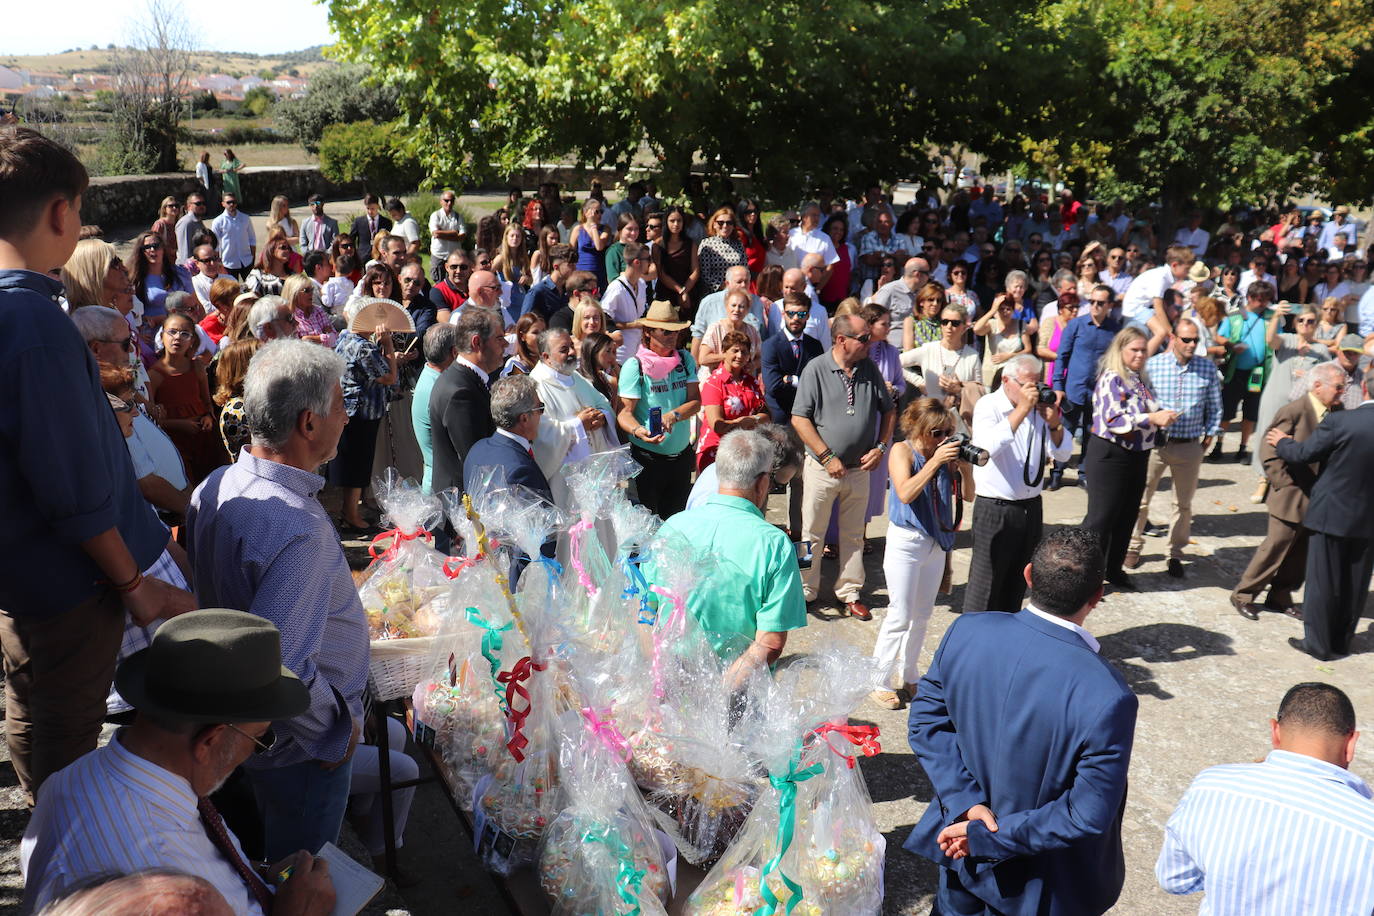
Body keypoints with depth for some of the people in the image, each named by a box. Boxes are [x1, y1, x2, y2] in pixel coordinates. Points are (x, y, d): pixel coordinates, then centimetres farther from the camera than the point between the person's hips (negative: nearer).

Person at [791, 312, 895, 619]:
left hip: (859, 468, 4)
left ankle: (850, 592, 25)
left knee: (853, 535, 13)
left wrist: (881, 447, -3)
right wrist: (828, 457, -15)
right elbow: (800, 419, -12)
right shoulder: (816, 369, -10)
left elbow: (888, 411, 11)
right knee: (812, 533, 6)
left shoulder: (870, 369, 2)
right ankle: (806, 591, 21)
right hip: (822, 467, -3)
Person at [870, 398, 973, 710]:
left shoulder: (945, 453, 2)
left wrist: (964, 466, -14)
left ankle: (909, 677, 28)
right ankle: (878, 682, 7)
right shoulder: (902, 451, -11)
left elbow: (967, 495, 4)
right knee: (900, 616, -4)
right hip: (905, 541, -6)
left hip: (936, 541, 6)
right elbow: (905, 493, -26)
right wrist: (935, 461, -28)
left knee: (922, 615, 14)